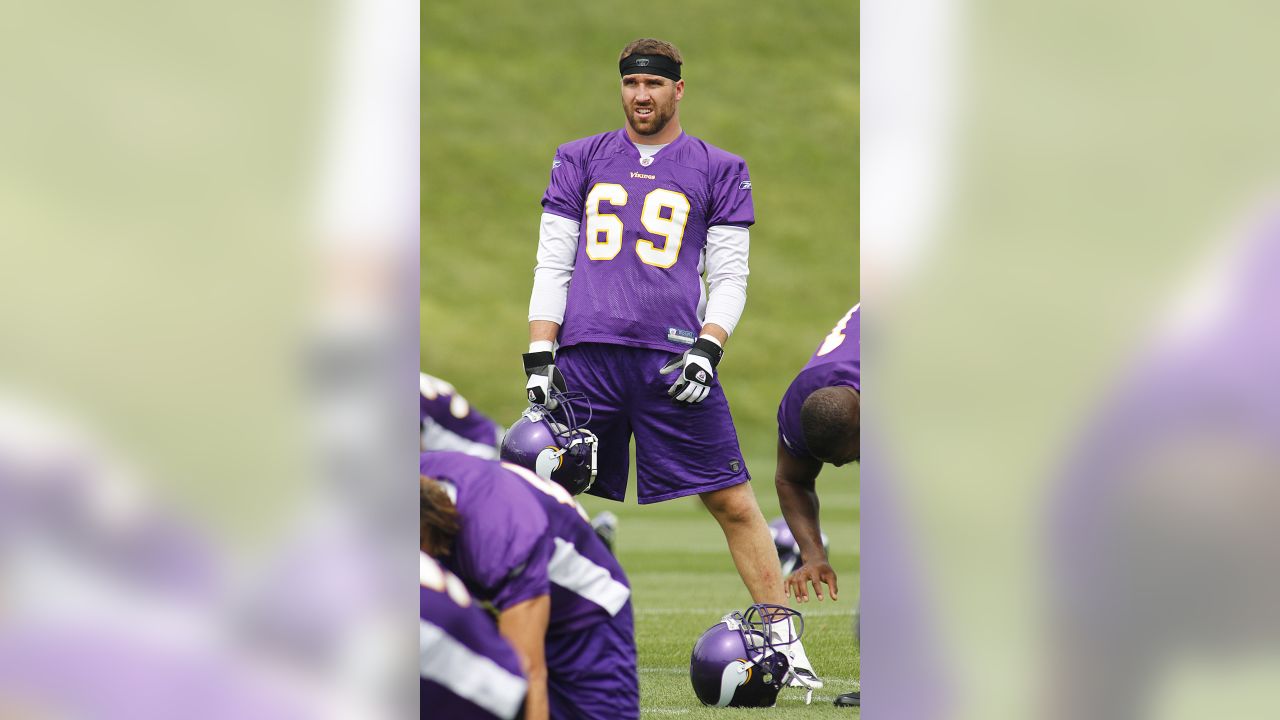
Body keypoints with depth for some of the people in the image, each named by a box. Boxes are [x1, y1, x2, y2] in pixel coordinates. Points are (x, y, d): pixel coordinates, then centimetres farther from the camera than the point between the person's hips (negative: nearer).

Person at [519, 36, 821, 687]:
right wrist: (539, 359, 2)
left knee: (734, 503, -5)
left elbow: (729, 277, 8)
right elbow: (552, 266, 13)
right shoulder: (581, 161, 16)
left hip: (672, 358, -1)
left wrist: (707, 351, -7)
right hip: (586, 355, 1)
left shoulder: (717, 170, 12)